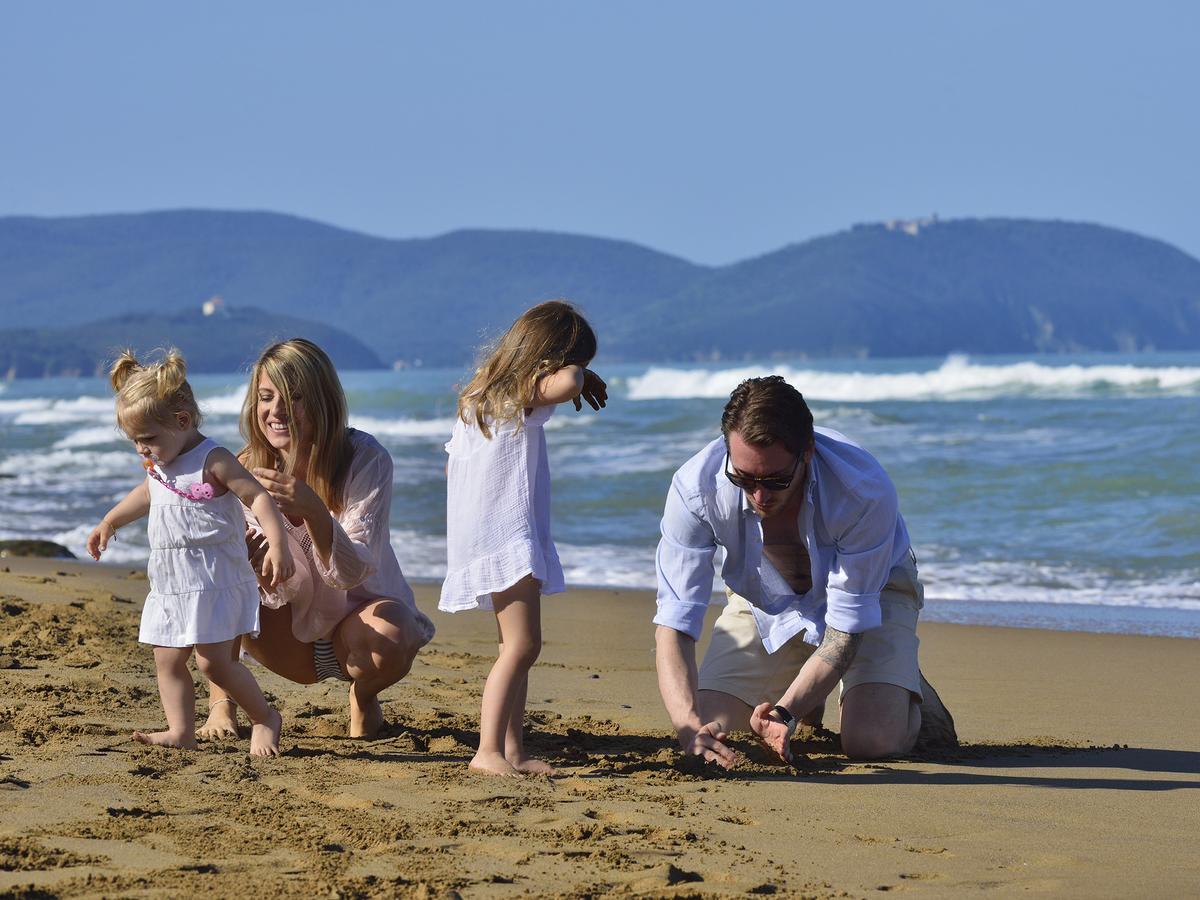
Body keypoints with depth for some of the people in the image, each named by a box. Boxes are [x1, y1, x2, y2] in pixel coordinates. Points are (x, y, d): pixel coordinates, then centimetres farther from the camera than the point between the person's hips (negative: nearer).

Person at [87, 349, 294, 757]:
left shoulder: (213, 461, -15)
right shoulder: (158, 465, 12)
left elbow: (258, 497, -20)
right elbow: (147, 494, 33)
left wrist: (277, 544, -32)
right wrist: (109, 522, 45)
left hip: (214, 581, -9)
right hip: (169, 583, 9)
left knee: (213, 661, -12)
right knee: (167, 660, 4)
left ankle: (265, 718, 5)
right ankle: (181, 732, 5)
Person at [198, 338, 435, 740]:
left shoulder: (366, 459, -21)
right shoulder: (248, 470, -12)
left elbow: (352, 573, -29)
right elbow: (283, 594, -15)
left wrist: (312, 510, -47)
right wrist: (258, 567, -40)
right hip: (294, 636, 2)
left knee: (388, 639, -37)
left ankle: (363, 698, -1)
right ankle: (222, 701, -7)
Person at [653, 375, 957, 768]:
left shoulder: (866, 492, -38)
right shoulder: (695, 487, -33)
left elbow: (846, 629, -30)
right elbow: (674, 621, -32)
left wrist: (784, 714, -45)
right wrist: (691, 727, -49)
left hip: (870, 591, -2)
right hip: (765, 600, 3)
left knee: (872, 741, -23)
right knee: (709, 729, -12)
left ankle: (910, 697, 14)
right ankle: (806, 697, 20)